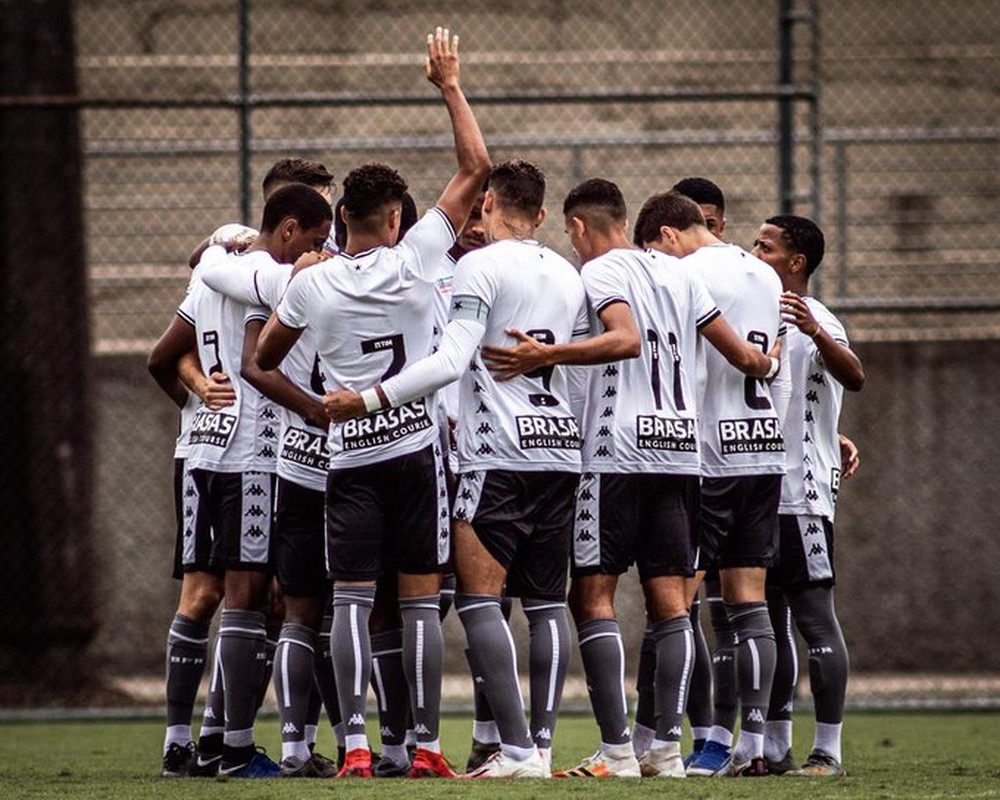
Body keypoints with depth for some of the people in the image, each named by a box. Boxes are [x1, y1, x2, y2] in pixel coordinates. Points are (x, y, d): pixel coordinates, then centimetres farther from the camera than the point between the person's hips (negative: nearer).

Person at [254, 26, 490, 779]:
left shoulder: (311, 284, -1)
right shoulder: (414, 260, -6)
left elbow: (264, 357, 15)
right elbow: (475, 169, -2)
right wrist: (450, 86, 6)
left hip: (348, 456, 1)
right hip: (416, 448, -1)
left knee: (351, 601, -1)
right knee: (421, 602, 1)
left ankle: (355, 744, -11)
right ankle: (426, 745, 0)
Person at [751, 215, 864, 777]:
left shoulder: (818, 323, -10)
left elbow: (854, 378, -30)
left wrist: (816, 332, -44)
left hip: (802, 494, -9)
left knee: (815, 616, -8)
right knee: (768, 623, 10)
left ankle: (829, 751, -9)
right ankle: (776, 748, 15)